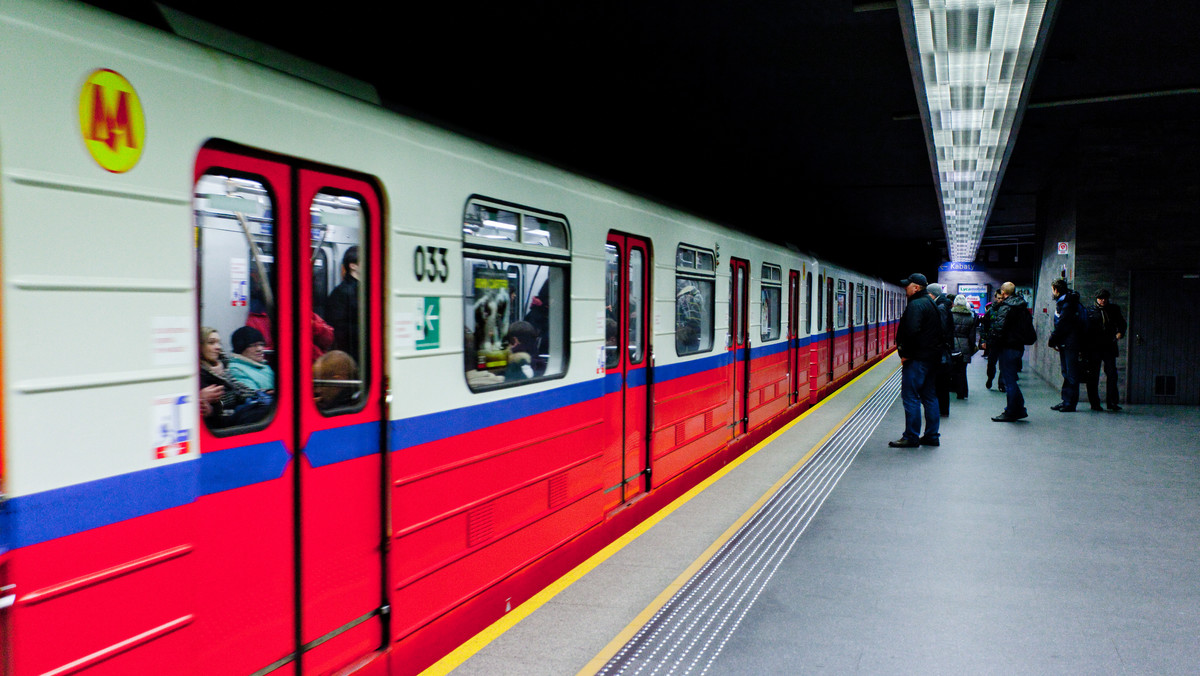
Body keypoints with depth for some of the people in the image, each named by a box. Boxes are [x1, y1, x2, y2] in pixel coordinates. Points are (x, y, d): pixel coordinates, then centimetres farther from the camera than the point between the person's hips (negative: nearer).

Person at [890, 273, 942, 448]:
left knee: (910, 396, -6)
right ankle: (932, 436, 18)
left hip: (917, 359, -10)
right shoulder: (931, 303, 17)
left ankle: (911, 437, -4)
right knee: (929, 396, 13)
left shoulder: (916, 305, -14)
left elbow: (912, 331, -25)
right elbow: (940, 332, 21)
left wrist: (906, 354, -16)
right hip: (932, 357, 10)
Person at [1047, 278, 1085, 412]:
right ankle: (1066, 401, 19)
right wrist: (1054, 340, 9)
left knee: (1071, 374, -6)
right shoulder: (1061, 302, 16)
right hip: (1064, 344, 10)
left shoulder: (1067, 304, -15)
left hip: (1070, 344, -10)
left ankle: (1070, 403, -5)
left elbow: (1062, 325, -18)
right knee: (1067, 374, 13)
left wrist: (1052, 340, -10)